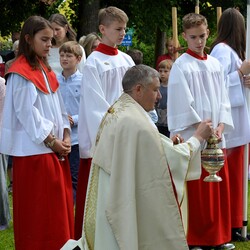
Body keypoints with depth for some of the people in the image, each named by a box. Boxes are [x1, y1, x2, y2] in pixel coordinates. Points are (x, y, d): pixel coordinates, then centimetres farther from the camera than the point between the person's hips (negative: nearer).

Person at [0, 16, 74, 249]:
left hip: (56, 149, 8)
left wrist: (66, 136, 1)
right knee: (38, 211, -3)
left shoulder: (45, 70, 15)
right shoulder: (20, 74, -10)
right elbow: (26, 113, -15)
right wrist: (51, 141, -14)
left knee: (59, 208, 9)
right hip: (34, 151, -8)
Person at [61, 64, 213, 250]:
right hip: (128, 207, -9)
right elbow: (170, 160, -14)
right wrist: (198, 137, 0)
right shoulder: (136, 122, -20)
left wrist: (166, 142, 11)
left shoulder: (115, 112, 10)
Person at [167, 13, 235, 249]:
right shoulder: (181, 66, -7)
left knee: (218, 188, 9)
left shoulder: (215, 65, 12)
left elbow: (222, 99, 11)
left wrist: (221, 126, -5)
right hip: (193, 139, -6)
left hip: (216, 138, 6)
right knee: (195, 192, -2)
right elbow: (183, 106, -12)